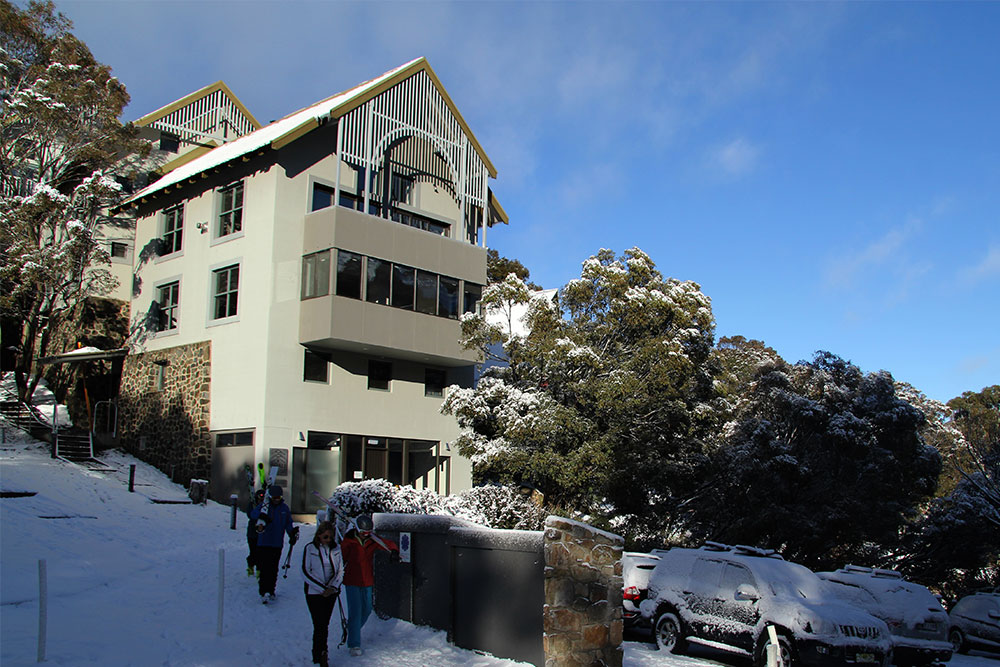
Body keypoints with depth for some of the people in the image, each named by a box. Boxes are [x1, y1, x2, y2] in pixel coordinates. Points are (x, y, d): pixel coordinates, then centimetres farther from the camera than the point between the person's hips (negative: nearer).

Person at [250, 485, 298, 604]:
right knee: (264, 568, -9)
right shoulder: (264, 505, 1)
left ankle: (270, 591, 14)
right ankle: (264, 592, -7)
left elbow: (288, 524, 14)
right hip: (263, 543, -3)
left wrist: (292, 533, -2)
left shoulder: (285, 508, 10)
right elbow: (253, 514, -14)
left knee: (273, 569, 5)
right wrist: (261, 516, -33)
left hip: (277, 544, 3)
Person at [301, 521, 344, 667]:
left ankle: (318, 655, 21)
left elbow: (341, 570, 7)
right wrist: (322, 589, -12)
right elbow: (305, 572, -8)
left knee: (325, 624, 8)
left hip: (331, 592, 3)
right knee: (320, 625, -8)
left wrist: (334, 587, -9)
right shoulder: (310, 549, -7)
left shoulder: (336, 548, 3)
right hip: (314, 593, -3)